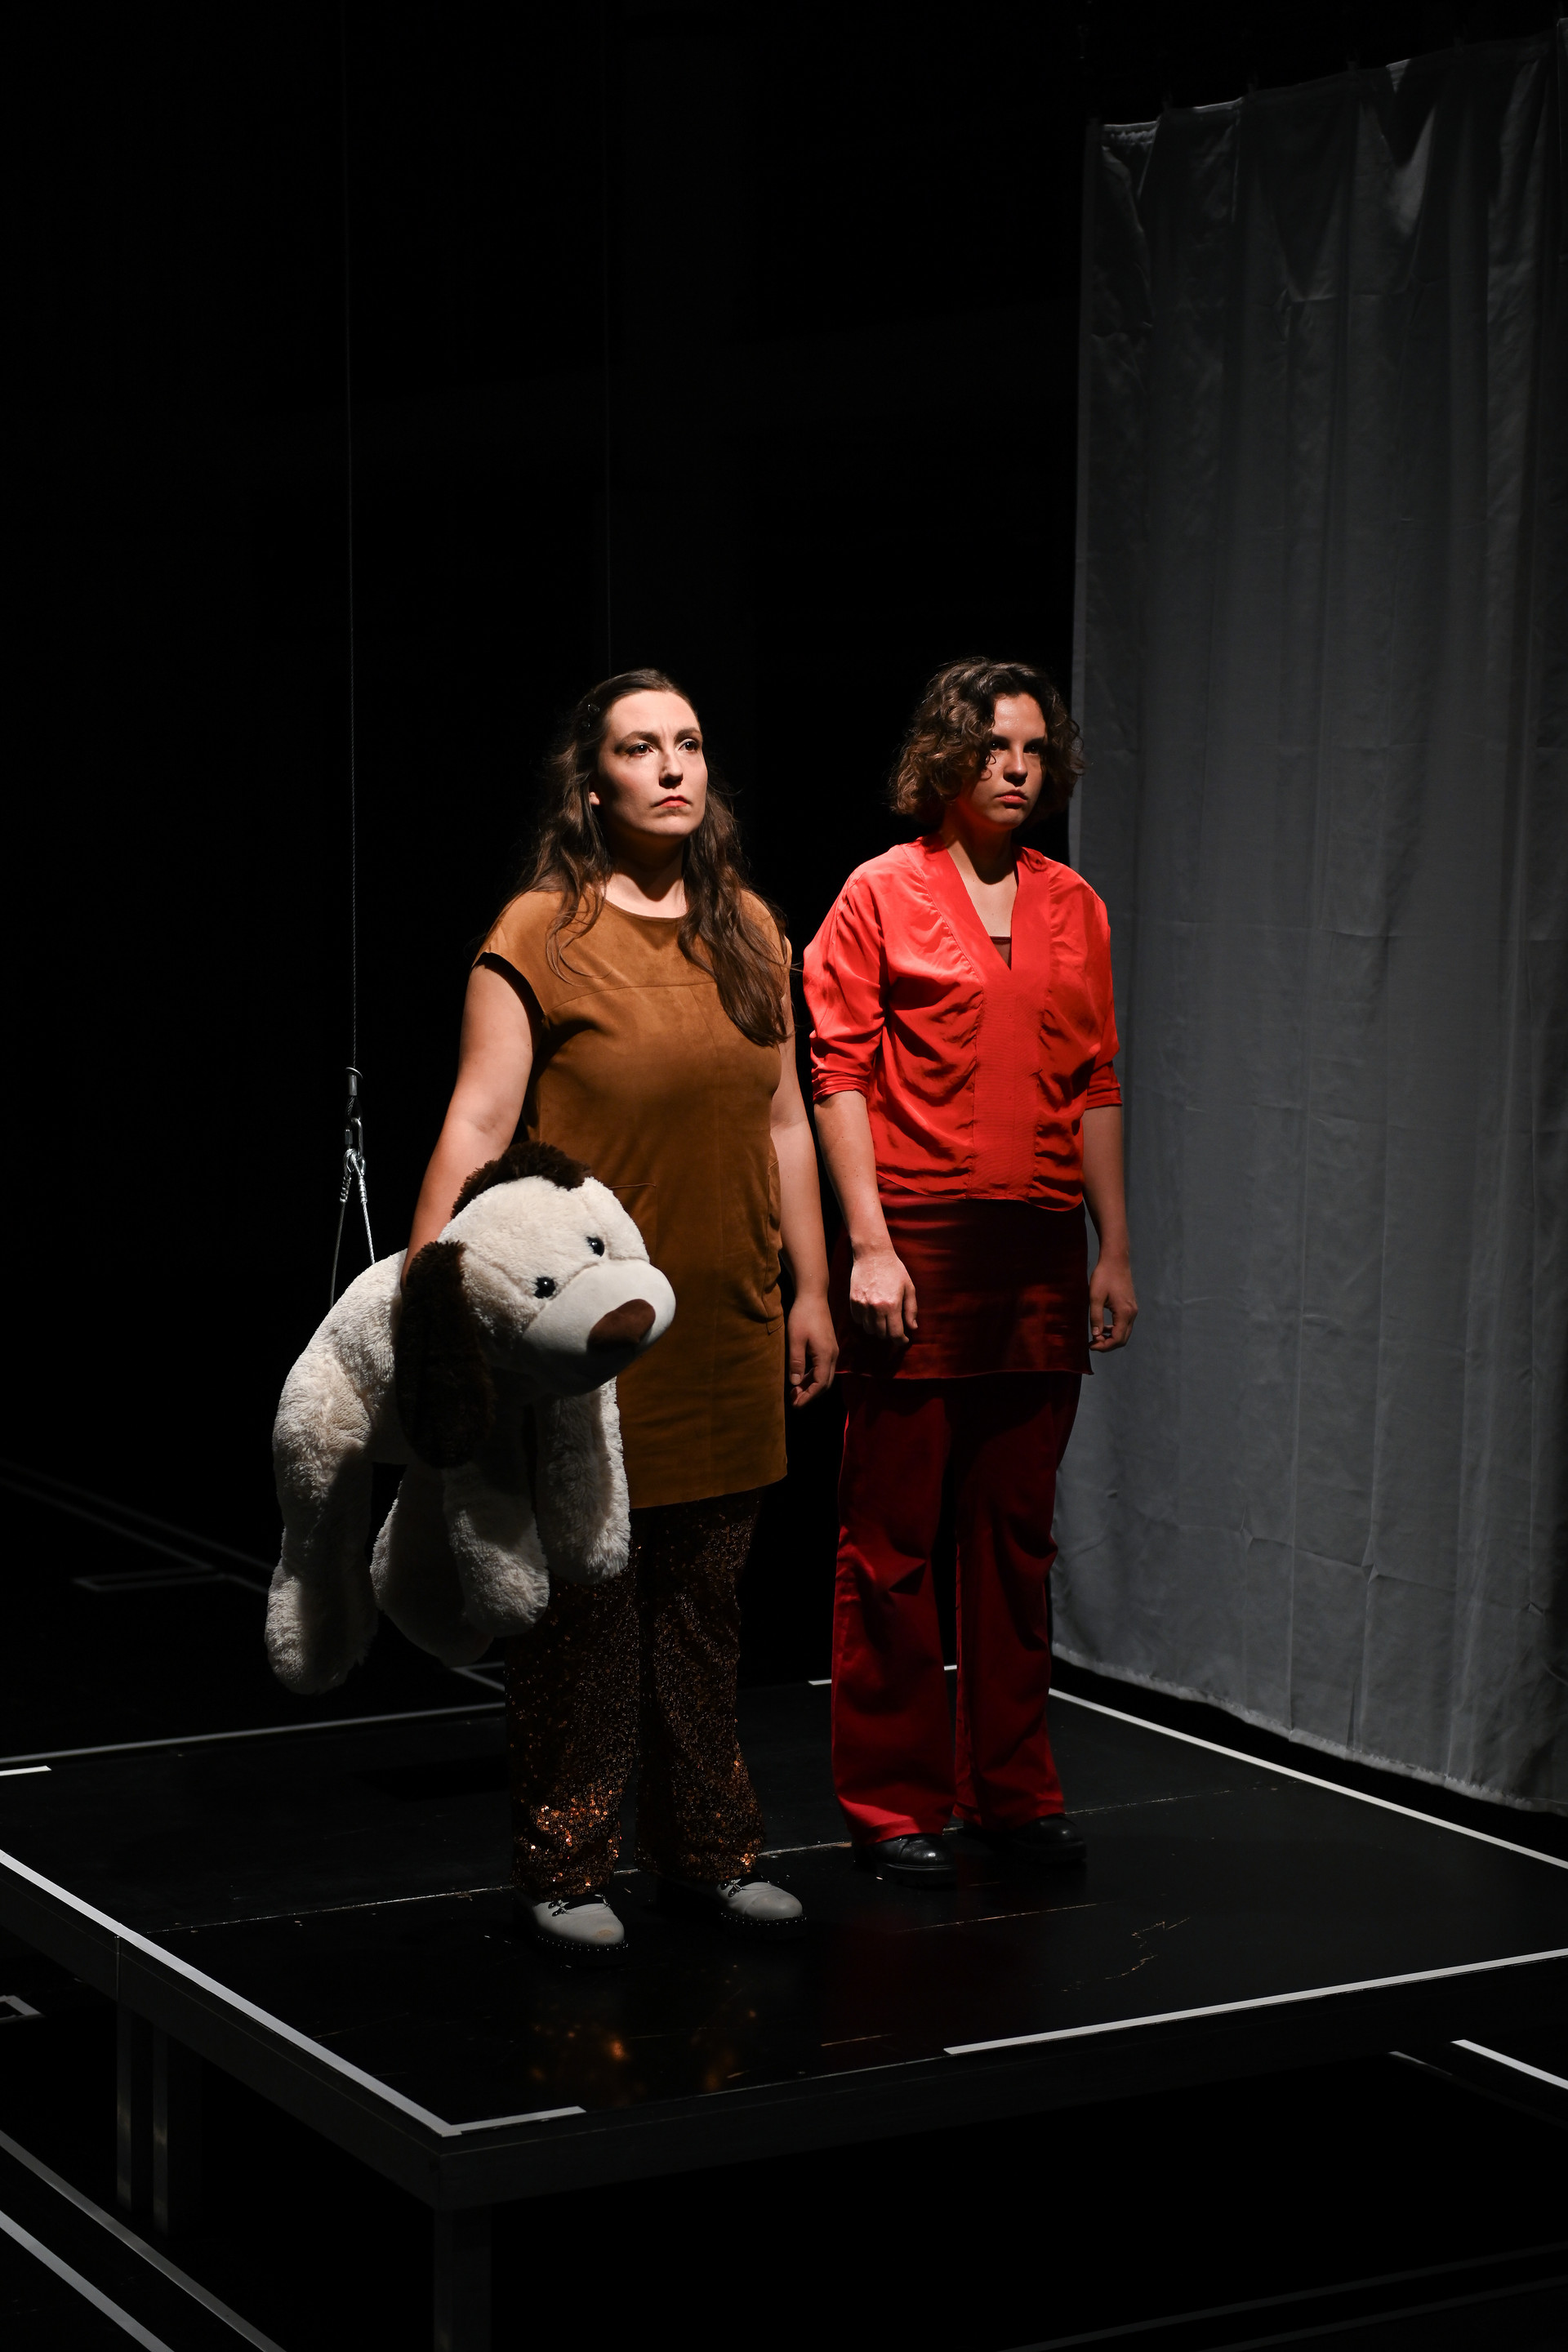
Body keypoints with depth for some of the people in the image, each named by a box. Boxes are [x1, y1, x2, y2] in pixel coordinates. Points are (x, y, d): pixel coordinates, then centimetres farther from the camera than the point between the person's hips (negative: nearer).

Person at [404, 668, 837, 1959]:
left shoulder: (748, 929, 10)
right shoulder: (541, 933, -7)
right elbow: (478, 1125, -11)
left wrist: (809, 1288, 15)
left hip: (726, 1330, 5)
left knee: (706, 1599, 12)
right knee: (583, 1599, 1)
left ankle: (708, 1852, 24)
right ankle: (566, 1869, 14)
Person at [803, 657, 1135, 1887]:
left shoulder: (1073, 906, 12)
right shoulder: (883, 894, -1)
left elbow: (1097, 1086, 14)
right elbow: (840, 1074, -5)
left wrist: (1114, 1252, 11)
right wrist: (870, 1244, -12)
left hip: (1041, 1252, 4)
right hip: (918, 1244, -4)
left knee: (1019, 1531, 10)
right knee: (894, 1537, 0)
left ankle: (1014, 1787, 20)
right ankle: (894, 1805, 8)